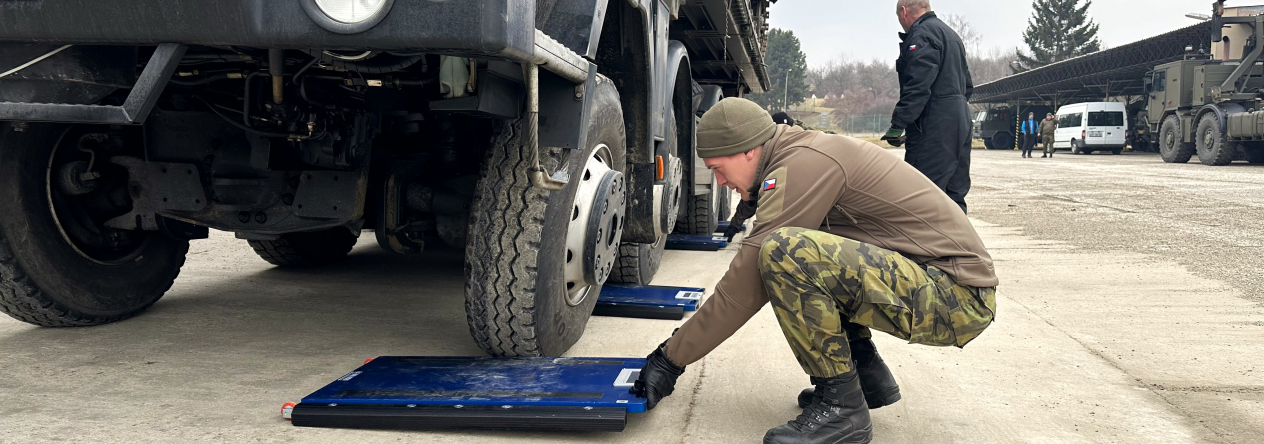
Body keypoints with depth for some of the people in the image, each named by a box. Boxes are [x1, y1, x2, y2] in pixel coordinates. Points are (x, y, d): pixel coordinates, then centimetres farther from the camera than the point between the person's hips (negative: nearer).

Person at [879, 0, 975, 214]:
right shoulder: (951, 34, 23)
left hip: (935, 126, -10)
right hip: (961, 122, 10)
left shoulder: (922, 34, -9)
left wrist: (898, 124, -21)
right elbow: (968, 86, 26)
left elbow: (917, 86, -20)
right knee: (955, 193, 12)